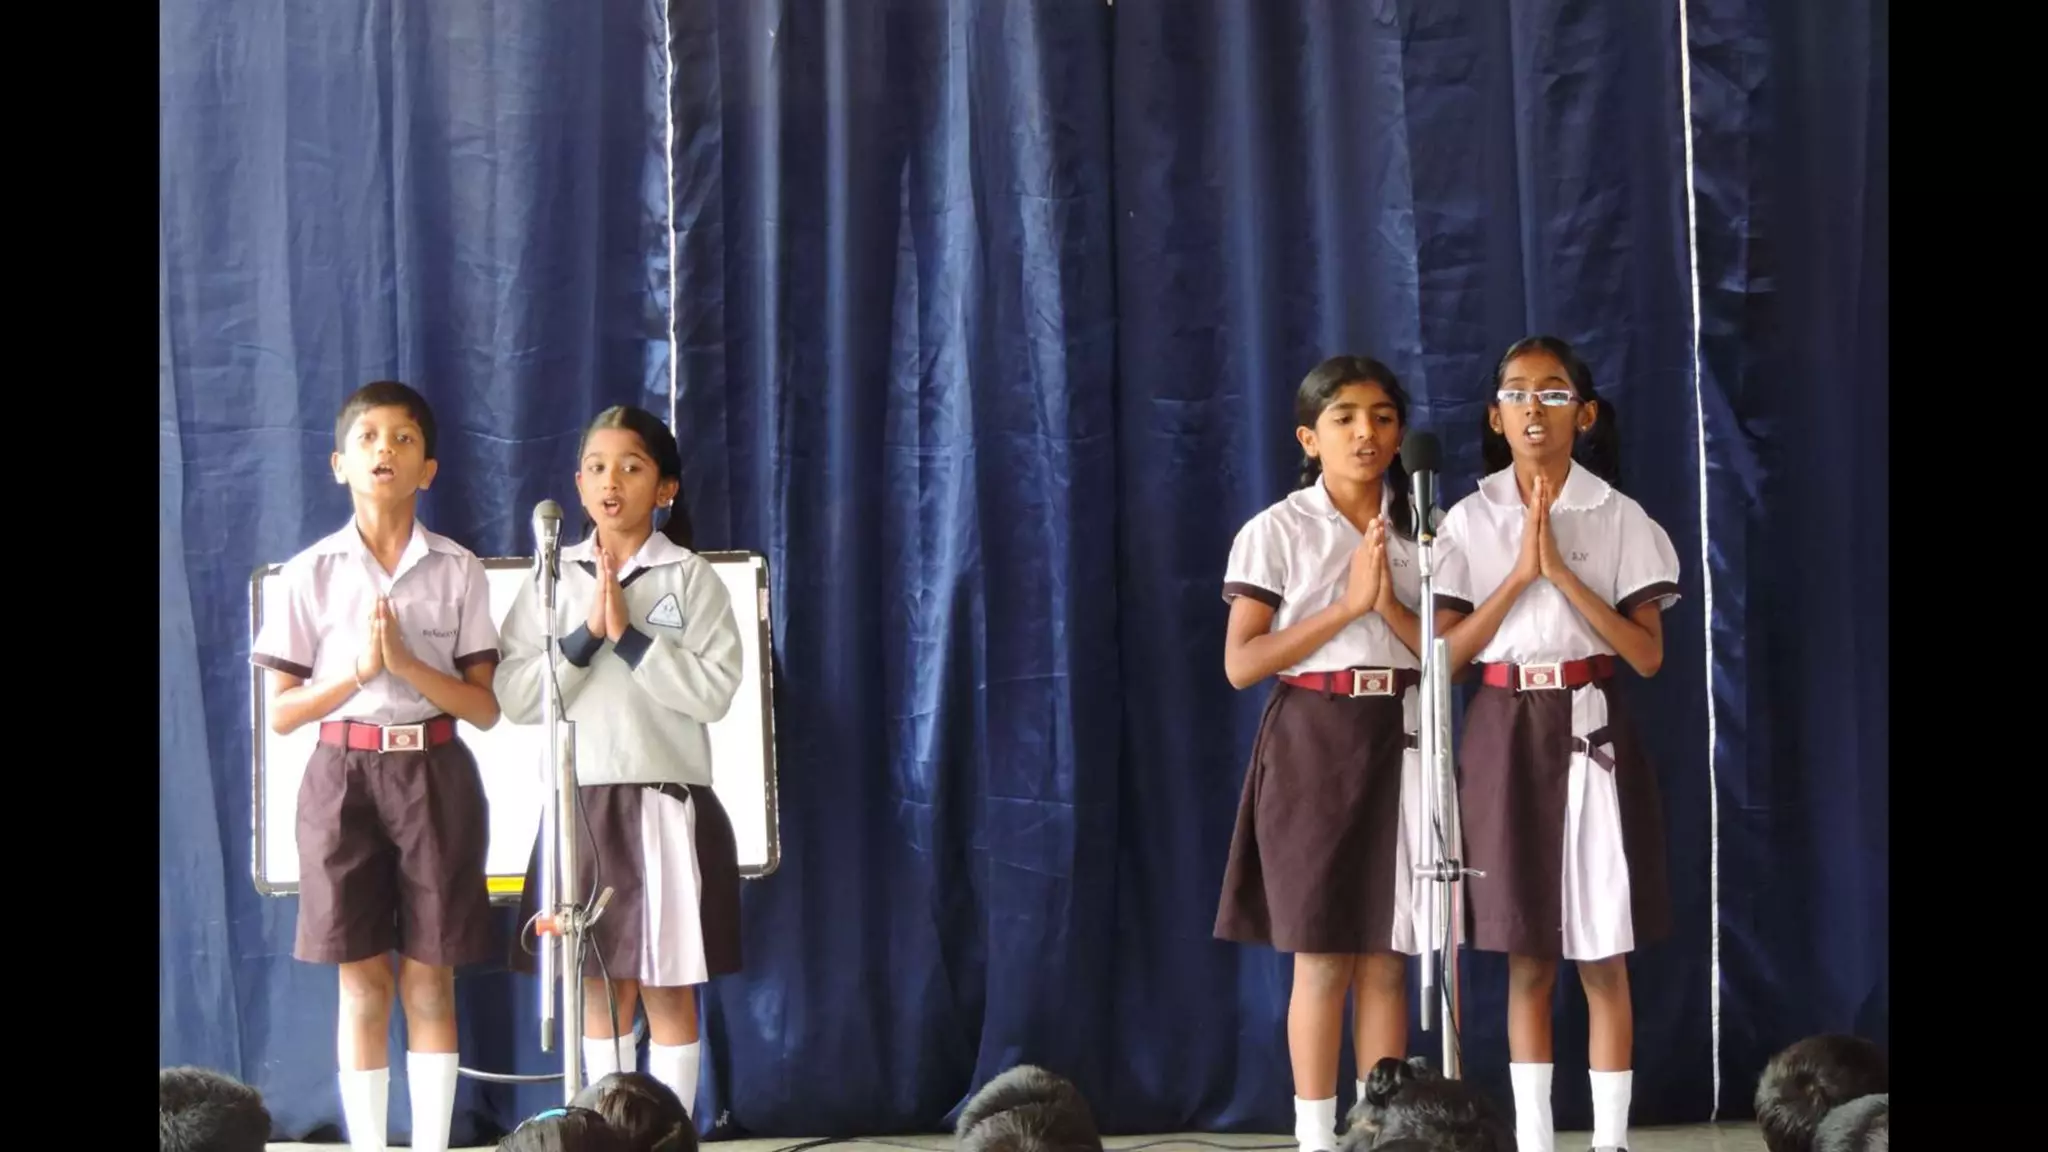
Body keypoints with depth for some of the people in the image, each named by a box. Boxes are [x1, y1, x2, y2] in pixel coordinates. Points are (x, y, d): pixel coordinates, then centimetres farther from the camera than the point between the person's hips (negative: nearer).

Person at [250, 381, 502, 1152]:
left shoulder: (458, 570, 1)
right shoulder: (308, 574, 1)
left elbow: (486, 707, -1)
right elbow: (280, 713, 0)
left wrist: (406, 663, -15)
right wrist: (357, 668, -15)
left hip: (435, 777, 0)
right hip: (345, 777, 0)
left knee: (429, 980, 3)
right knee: (363, 982, 2)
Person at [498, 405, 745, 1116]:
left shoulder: (692, 578, -1)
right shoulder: (553, 579, 6)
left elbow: (715, 691, -11)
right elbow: (514, 697, -2)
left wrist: (629, 636, -15)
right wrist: (587, 635, -12)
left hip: (666, 805, -2)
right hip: (579, 804, 2)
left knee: (668, 991, 2)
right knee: (600, 989, 8)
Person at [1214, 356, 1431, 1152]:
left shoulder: (1419, 532, 8)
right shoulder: (1277, 532, -2)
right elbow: (1241, 663, -10)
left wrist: (1391, 605, -12)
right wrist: (1347, 606, -14)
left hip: (1399, 743, 3)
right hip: (1314, 744, -3)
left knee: (1385, 958, 4)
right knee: (1321, 957, -3)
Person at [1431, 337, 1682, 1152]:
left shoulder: (1620, 519, 0)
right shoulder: (1469, 521, 4)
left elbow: (1647, 655, -7)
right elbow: (1446, 655, -2)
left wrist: (1561, 571, -15)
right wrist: (1520, 573, -12)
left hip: (1589, 732, -1)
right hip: (1505, 738, 1)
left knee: (1603, 960, 0)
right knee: (1528, 962, 5)